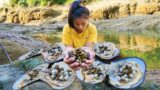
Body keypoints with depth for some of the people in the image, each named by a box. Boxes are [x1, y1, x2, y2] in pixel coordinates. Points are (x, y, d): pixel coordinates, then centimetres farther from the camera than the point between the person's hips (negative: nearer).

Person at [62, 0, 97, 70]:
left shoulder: (92, 28, -18)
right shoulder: (67, 29, -19)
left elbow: (89, 46, -25)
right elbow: (69, 46, -23)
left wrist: (88, 52, -51)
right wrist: (68, 53, -49)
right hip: (73, 58, -1)